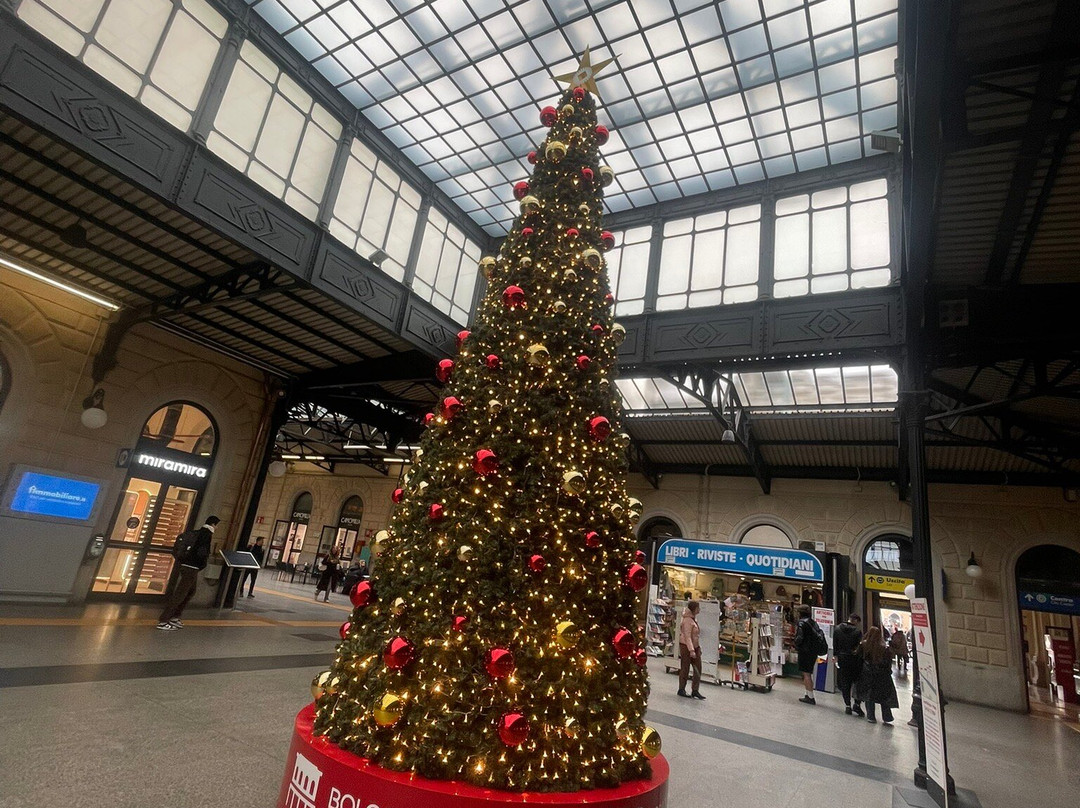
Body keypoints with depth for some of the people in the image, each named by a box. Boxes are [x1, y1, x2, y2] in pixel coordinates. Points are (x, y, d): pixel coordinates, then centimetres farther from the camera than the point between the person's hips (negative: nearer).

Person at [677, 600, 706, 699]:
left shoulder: (694, 618, 10)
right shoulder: (687, 620, -19)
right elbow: (687, 636, -24)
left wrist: (698, 647, 17)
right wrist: (691, 650, -28)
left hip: (695, 646, 9)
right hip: (686, 646, -9)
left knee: (698, 668, 6)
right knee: (685, 668, 2)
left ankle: (695, 690, 13)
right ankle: (681, 690, 15)